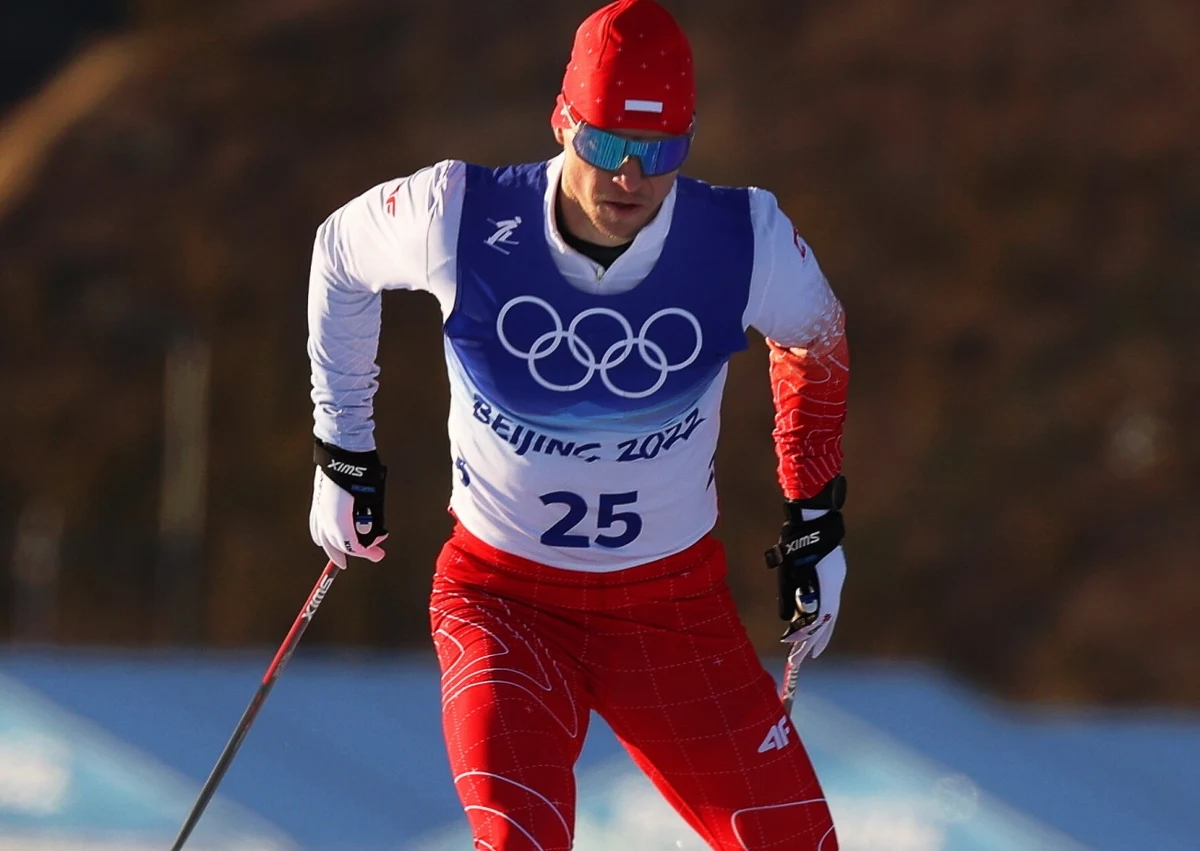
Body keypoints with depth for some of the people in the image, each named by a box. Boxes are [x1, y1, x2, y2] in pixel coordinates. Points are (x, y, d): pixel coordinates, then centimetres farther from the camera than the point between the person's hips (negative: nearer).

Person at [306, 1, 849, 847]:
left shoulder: (746, 244, -16)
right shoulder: (461, 220, -19)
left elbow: (817, 340, 8)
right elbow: (341, 254, 4)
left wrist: (817, 523, 12)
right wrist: (343, 454, 10)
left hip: (676, 604, 2)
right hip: (504, 595, -2)